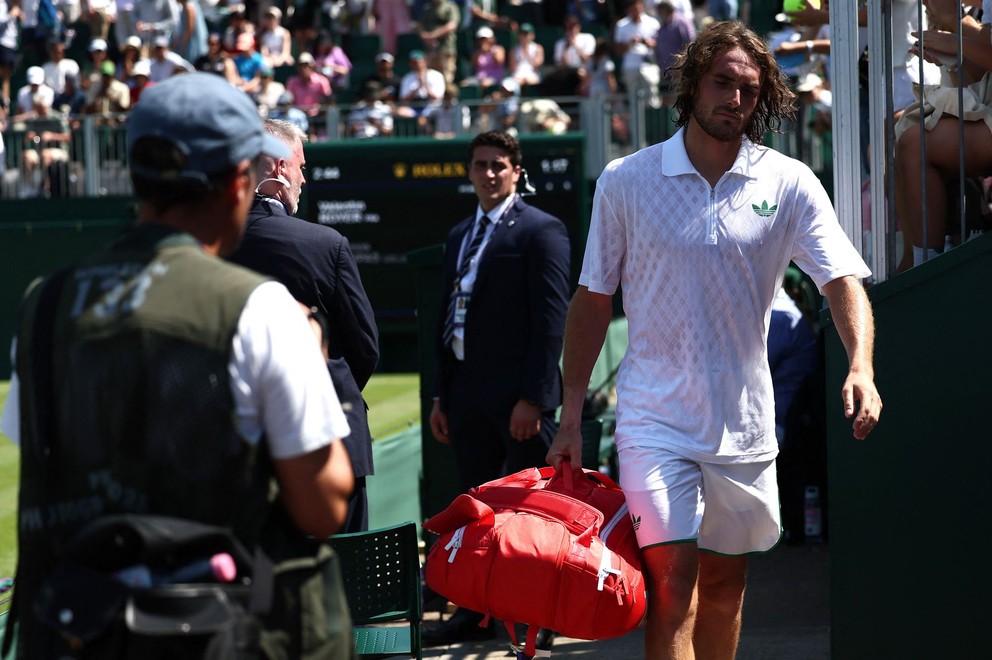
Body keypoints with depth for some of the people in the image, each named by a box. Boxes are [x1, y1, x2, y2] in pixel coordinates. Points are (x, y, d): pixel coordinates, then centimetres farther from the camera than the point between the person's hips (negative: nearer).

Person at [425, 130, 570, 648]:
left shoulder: (540, 230, -5)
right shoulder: (459, 236, 18)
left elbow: (551, 318, -11)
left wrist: (533, 397, -17)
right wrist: (442, 397, 15)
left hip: (517, 394, -7)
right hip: (468, 393, 7)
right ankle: (477, 611, 15)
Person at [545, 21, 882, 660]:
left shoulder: (789, 184, -1)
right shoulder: (626, 181, -2)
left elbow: (844, 279, -8)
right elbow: (593, 300, 4)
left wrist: (860, 367, -28)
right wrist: (571, 419, 2)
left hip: (744, 421, 2)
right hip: (655, 416, -2)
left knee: (725, 584, 11)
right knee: (671, 586, -12)